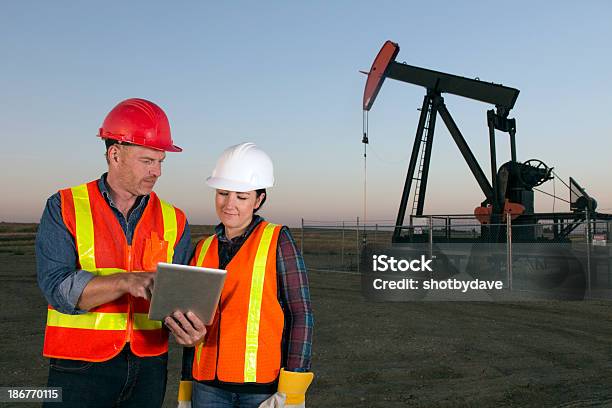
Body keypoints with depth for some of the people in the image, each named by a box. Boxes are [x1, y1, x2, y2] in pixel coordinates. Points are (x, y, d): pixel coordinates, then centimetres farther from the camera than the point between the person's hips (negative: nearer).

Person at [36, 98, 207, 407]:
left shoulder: (174, 221, 4)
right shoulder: (64, 208, -4)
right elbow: (57, 287, -15)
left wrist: (187, 326, -20)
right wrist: (128, 281, -29)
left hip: (148, 368, 3)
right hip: (80, 367, -3)